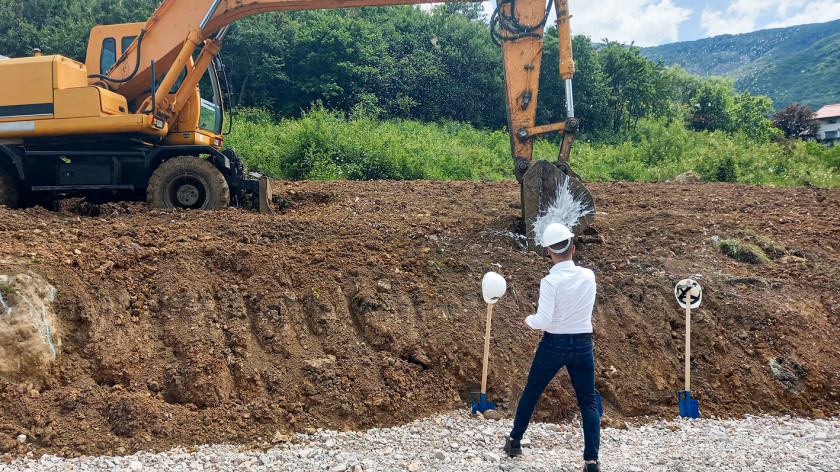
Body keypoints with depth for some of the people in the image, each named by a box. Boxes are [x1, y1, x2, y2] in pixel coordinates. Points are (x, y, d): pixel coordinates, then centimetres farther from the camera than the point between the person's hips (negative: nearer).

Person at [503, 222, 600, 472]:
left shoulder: (550, 281, -18)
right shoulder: (589, 276, -4)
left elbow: (542, 320, -23)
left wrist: (529, 320, -2)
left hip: (553, 345, -2)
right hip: (582, 344, 3)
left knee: (530, 393, 18)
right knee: (588, 403, 10)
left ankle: (514, 441, 32)